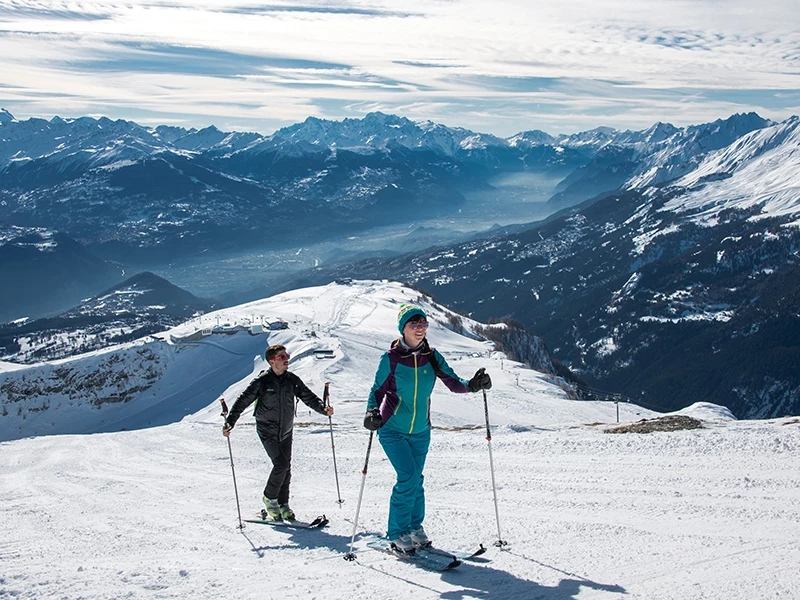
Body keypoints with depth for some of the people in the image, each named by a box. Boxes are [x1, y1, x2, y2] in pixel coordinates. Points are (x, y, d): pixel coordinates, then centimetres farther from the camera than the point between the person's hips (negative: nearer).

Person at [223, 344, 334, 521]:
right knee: (281, 464, -17)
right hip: (267, 431, -5)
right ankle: (270, 498, 6)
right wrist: (229, 423, -20)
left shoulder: (292, 380, -1)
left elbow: (308, 397, 1)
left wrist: (323, 408, -18)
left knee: (286, 468, 7)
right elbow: (242, 401, -11)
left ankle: (283, 505, 22)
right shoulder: (261, 382, -12)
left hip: (286, 432, 5)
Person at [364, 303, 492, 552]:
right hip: (392, 429, -4)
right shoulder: (390, 359, -11)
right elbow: (377, 390, -7)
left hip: (420, 431, 4)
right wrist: (372, 412, -26)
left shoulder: (432, 357, -1)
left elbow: (454, 382, -4)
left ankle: (414, 526, 27)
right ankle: (397, 532, 2)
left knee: (415, 479, 9)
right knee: (408, 477, -14)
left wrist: (472, 385, -25)